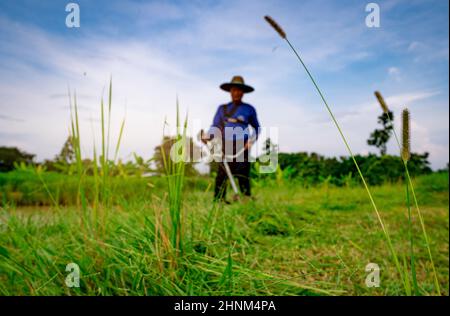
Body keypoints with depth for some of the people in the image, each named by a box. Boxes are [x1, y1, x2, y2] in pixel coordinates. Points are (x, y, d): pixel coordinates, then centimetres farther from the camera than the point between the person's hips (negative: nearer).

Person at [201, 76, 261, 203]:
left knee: (243, 177, -4)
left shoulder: (249, 109, 13)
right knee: (221, 176, -5)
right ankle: (218, 202, -1)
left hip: (242, 148, -1)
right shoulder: (222, 108, 17)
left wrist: (252, 140, 1)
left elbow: (256, 128, 19)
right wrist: (208, 135, -9)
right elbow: (215, 127, 11)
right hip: (226, 148, 1)